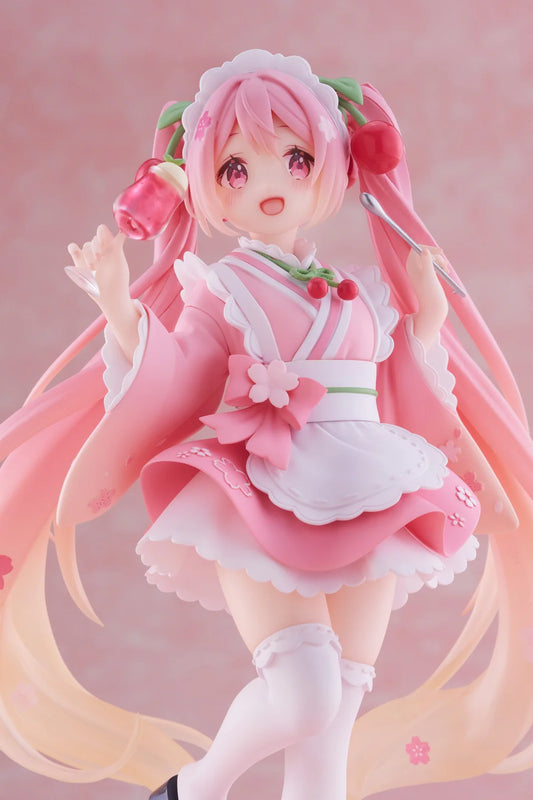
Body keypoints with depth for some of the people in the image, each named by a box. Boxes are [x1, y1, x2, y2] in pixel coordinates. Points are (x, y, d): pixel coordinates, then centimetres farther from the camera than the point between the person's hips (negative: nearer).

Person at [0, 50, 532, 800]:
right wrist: (121, 309, -13)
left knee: (334, 724, 3)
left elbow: (405, 410, 16)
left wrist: (427, 325, 13)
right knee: (303, 695, -20)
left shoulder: (363, 294, 14)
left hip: (368, 513, 4)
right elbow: (169, 395, -5)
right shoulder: (221, 291, 4)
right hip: (262, 511, -4)